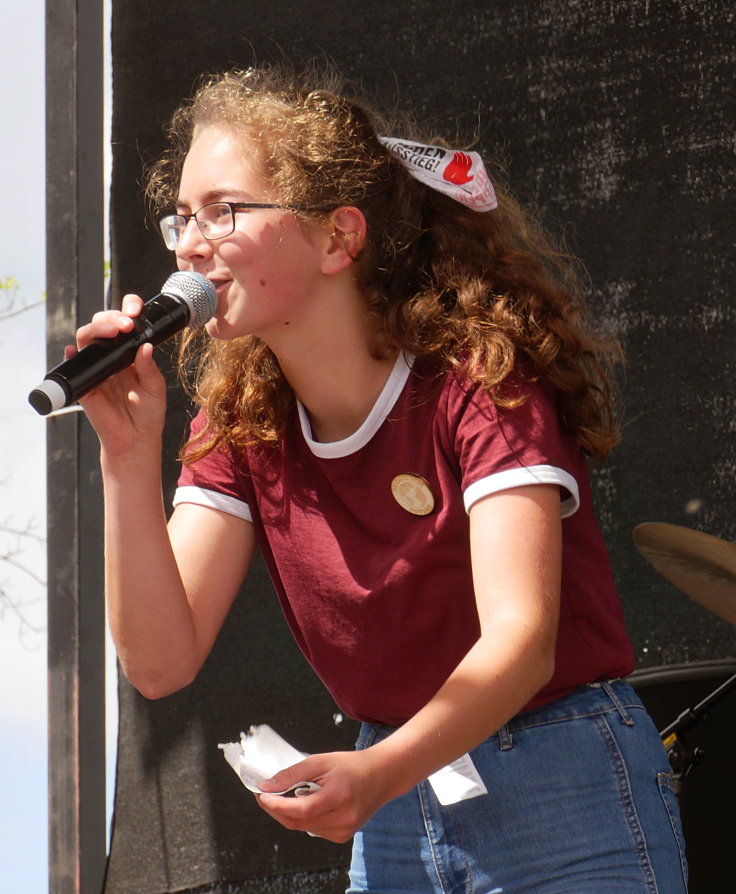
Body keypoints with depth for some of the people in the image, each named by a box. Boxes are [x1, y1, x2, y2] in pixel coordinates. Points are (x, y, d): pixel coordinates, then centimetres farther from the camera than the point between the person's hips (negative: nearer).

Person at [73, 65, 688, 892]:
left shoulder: (478, 379, -16)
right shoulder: (238, 421, 1)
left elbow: (521, 636, -27)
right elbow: (159, 661, -8)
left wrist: (380, 773, -44)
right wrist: (129, 453, -19)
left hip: (565, 800, -5)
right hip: (395, 805, 5)